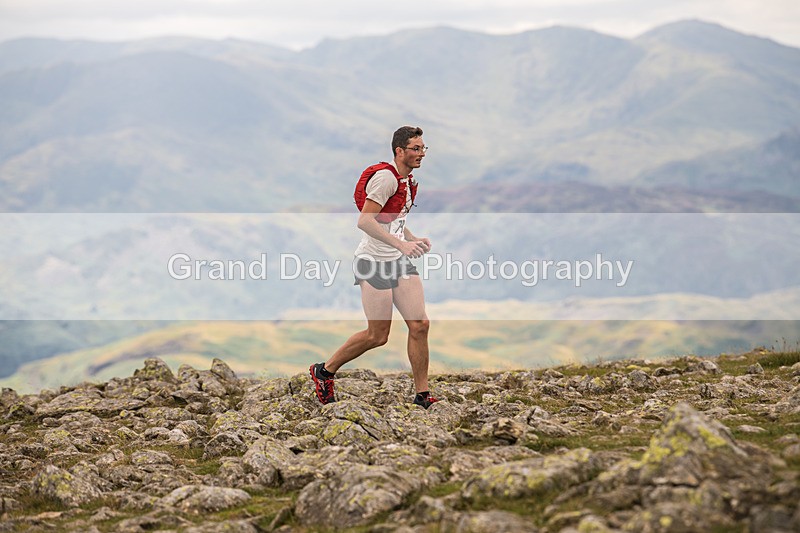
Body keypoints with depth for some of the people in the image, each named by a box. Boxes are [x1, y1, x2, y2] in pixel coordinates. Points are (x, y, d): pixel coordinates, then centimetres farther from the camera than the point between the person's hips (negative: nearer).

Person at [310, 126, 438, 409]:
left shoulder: (408, 180, 14)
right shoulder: (385, 177, -16)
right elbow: (364, 221, -22)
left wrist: (415, 239, 10)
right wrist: (400, 244, -27)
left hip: (399, 260, 9)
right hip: (374, 261, -8)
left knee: (420, 324, -2)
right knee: (377, 335, -4)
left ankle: (422, 396, 6)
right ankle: (324, 370, 17)